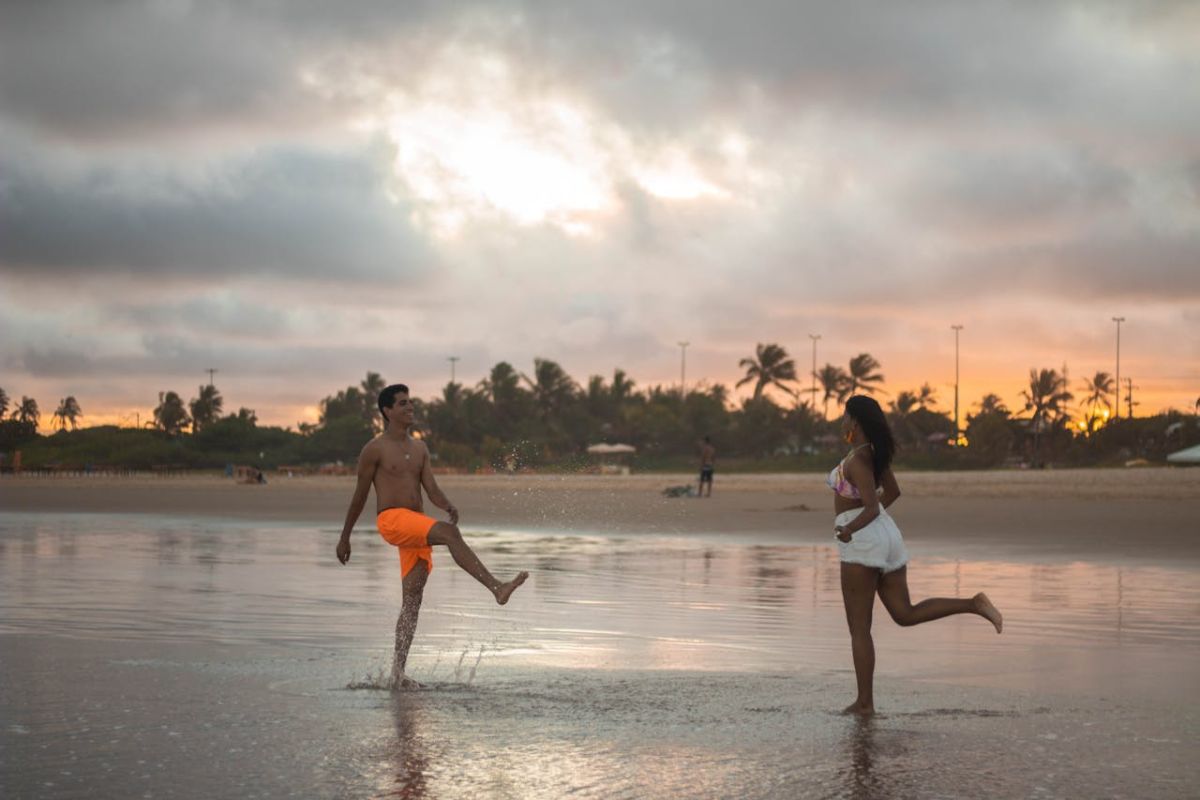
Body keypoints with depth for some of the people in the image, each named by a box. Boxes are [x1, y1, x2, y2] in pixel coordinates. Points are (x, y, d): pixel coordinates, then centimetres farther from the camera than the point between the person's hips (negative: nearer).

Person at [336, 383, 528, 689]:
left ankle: (398, 672, 6)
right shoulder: (375, 449, 0)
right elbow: (360, 495, 5)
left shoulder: (419, 448, 17)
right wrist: (345, 536, 9)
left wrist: (448, 505, -16)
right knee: (449, 532, -30)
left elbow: (432, 490, 7)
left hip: (416, 526, 7)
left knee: (413, 598, 3)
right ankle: (497, 588, -41)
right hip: (391, 519, -7)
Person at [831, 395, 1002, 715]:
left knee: (859, 628, 1)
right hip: (886, 536, 9)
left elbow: (872, 509, -24)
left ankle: (865, 701, 4)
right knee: (905, 614, 11)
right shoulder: (875, 452, 10)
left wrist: (849, 530, -32)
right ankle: (974, 604, -4)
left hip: (862, 542, -9)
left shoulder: (856, 461, -18)